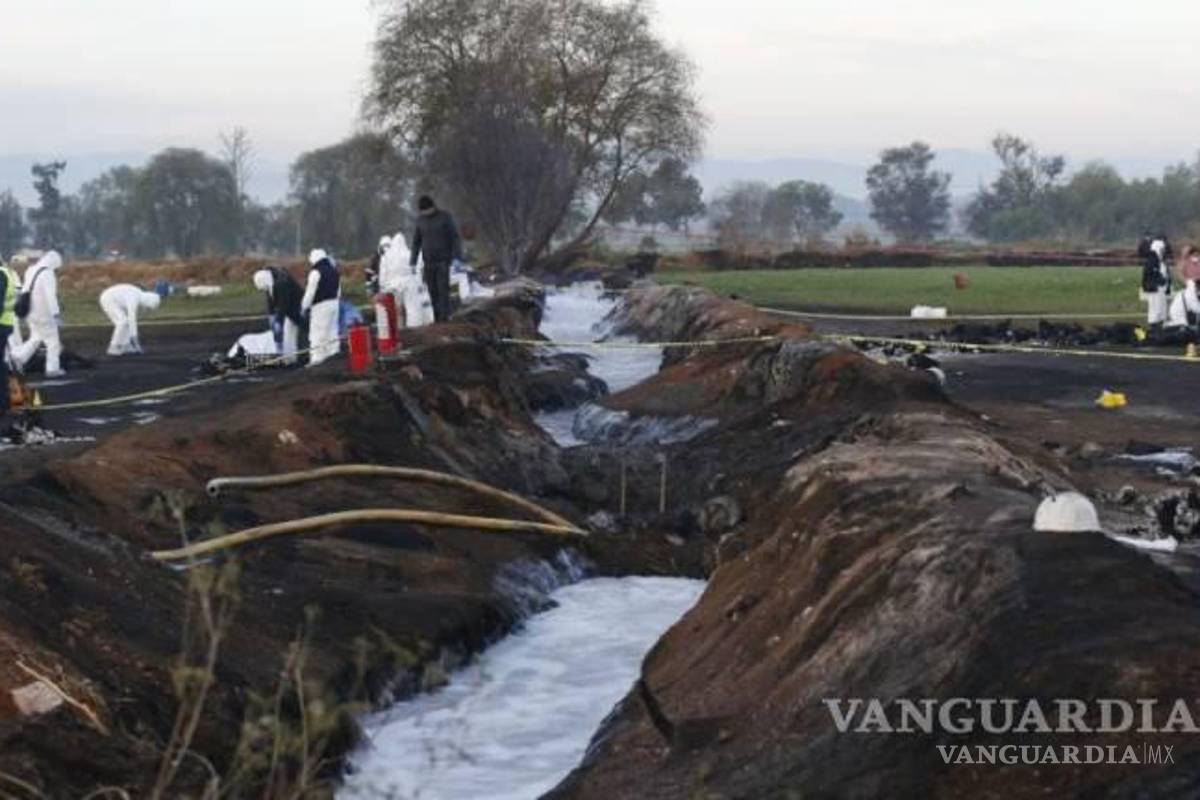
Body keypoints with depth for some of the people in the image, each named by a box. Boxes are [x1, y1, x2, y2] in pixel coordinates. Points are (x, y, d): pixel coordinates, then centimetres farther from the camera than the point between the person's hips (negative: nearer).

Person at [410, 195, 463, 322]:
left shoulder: (445, 217, -3)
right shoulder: (421, 220, 8)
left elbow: (456, 237, -4)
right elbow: (416, 242, 16)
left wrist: (457, 258, -14)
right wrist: (412, 262, 12)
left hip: (443, 261, -4)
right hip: (428, 263, 4)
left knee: (443, 290, -12)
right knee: (433, 292, 0)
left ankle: (444, 319, -15)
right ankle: (437, 319, 2)